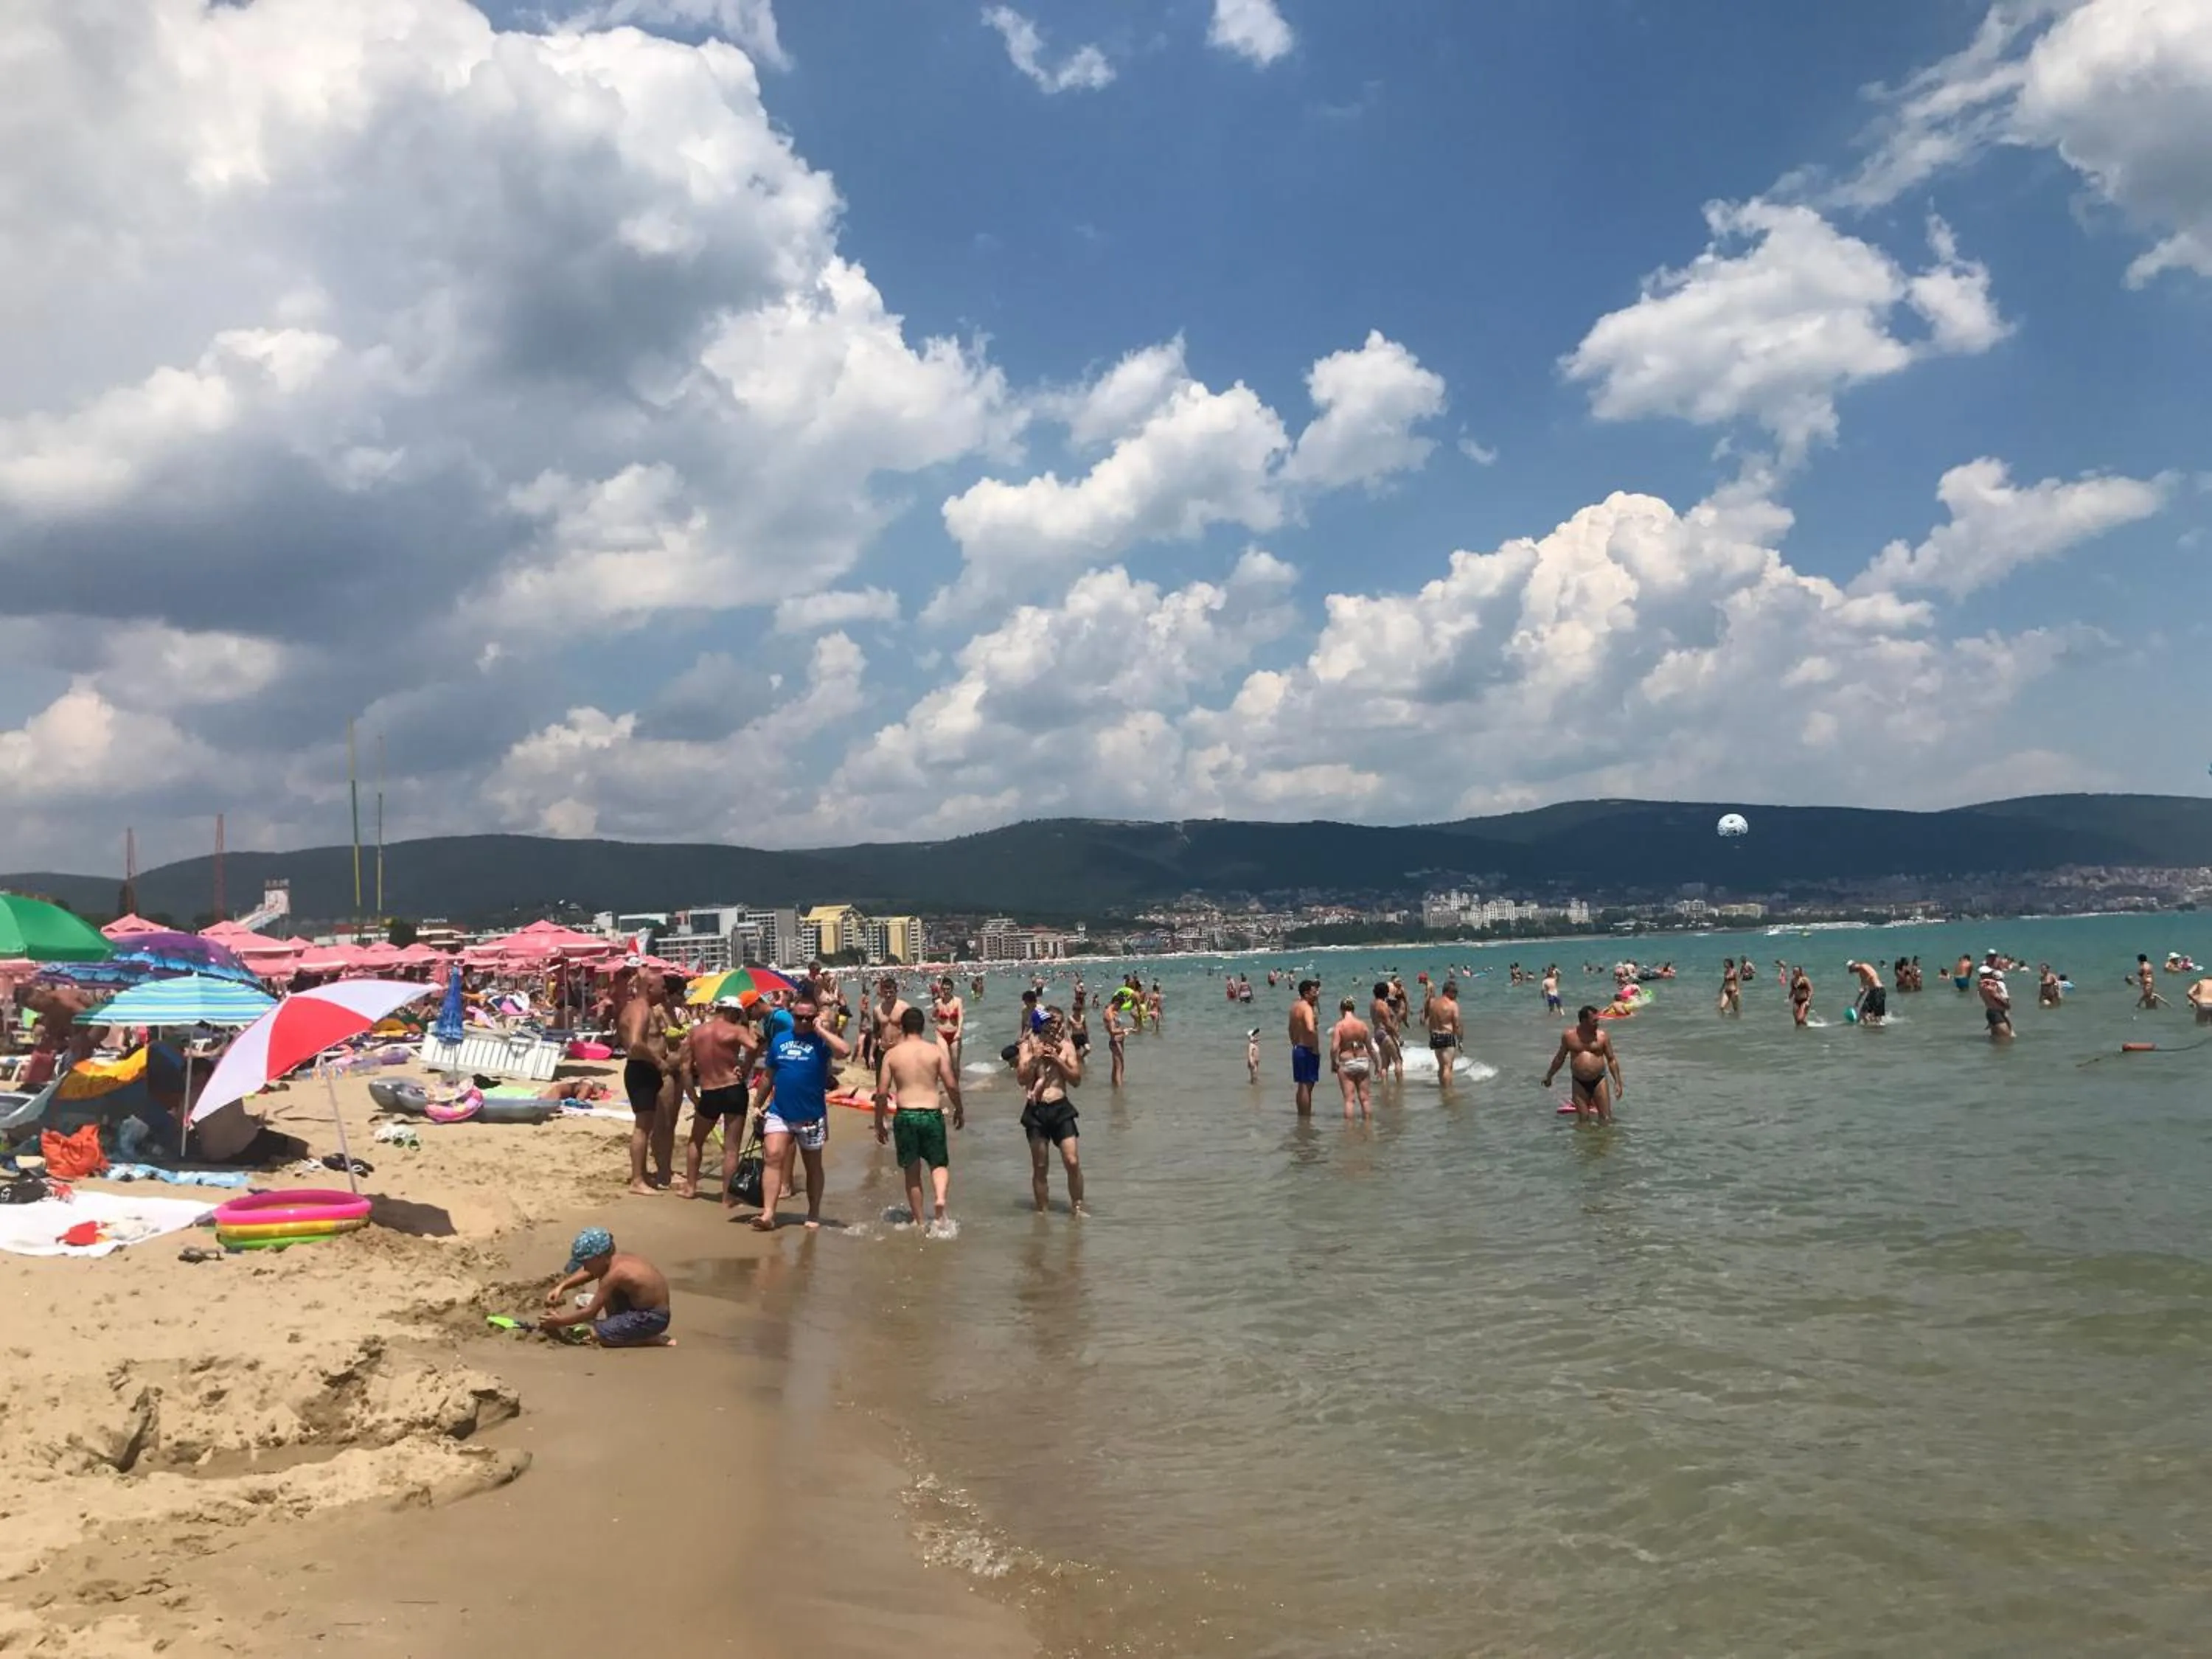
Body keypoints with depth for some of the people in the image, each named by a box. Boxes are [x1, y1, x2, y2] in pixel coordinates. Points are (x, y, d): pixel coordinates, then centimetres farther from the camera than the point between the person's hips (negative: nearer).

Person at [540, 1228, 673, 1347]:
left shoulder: (614, 1274, -23)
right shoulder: (616, 1257, 2)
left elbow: (590, 1312, -16)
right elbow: (587, 1272, 21)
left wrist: (560, 1322, -6)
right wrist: (561, 1287, 9)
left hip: (652, 1319, -10)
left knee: (593, 1335, -14)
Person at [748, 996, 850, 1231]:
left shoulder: (820, 1041, -6)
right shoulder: (779, 1040, 6)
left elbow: (845, 1051, -28)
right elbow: (768, 1075, 14)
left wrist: (820, 1030, -19)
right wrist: (758, 1104, 13)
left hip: (811, 1116, -2)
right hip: (779, 1113, 2)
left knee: (813, 1166, 11)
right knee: (772, 1157, -13)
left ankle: (814, 1214, 24)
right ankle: (768, 1213, -15)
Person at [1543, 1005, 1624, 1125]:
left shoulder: (1603, 1035, -3)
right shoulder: (1569, 1035, -1)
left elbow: (1611, 1059, 1)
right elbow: (1560, 1058, 12)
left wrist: (1618, 1082, -3)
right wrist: (1549, 1076, 20)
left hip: (1599, 1081, 0)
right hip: (1579, 1083, 1)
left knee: (1606, 1119, -2)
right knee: (1583, 1120, 1)